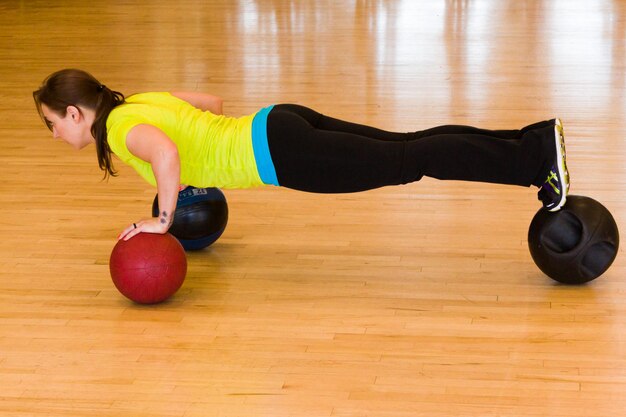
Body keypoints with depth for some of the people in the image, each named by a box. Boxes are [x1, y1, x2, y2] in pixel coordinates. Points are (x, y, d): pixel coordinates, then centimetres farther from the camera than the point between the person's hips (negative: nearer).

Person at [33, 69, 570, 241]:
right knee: (409, 148, 7)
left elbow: (165, 153, -34)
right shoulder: (141, 102, 17)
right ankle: (533, 141, 7)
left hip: (278, 152, -8)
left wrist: (163, 220, -21)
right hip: (281, 126, 8)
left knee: (408, 163, -10)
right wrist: (200, 168, 30)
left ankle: (534, 157, -11)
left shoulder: (121, 126, -11)